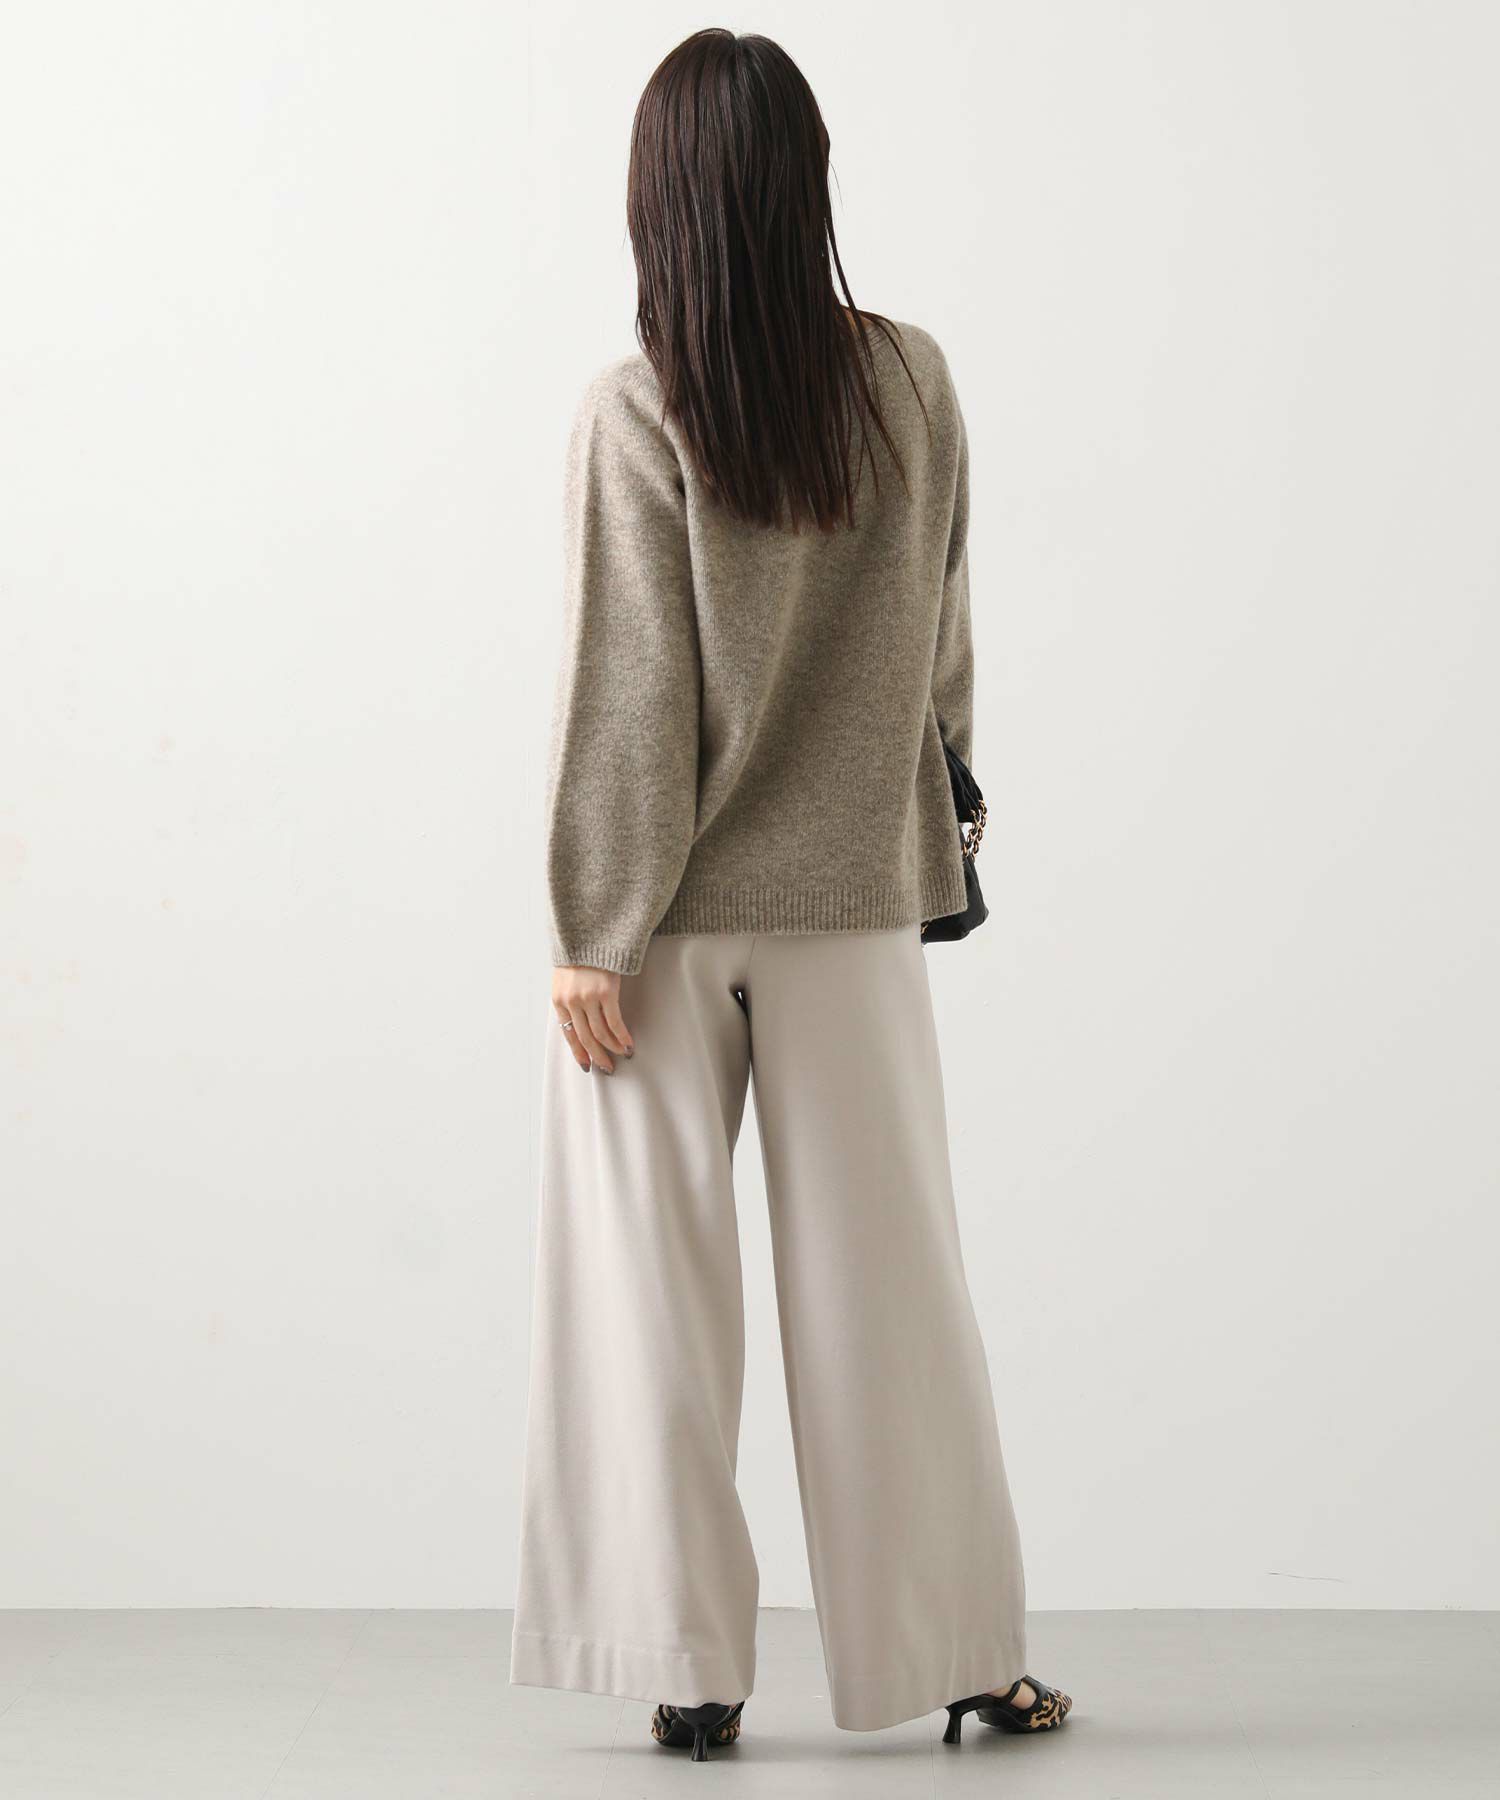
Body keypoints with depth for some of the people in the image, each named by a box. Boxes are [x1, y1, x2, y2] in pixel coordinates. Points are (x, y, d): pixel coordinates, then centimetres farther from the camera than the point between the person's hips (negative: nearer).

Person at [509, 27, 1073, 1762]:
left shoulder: (639, 409, -12)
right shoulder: (913, 382, -2)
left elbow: (627, 693, -13)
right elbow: (940, 645, 8)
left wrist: (589, 930, -7)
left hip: (671, 918, -3)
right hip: (850, 901, 3)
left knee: (655, 1293, 8)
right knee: (888, 1281, 10)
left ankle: (689, 1669, 12)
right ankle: (966, 1658, 18)